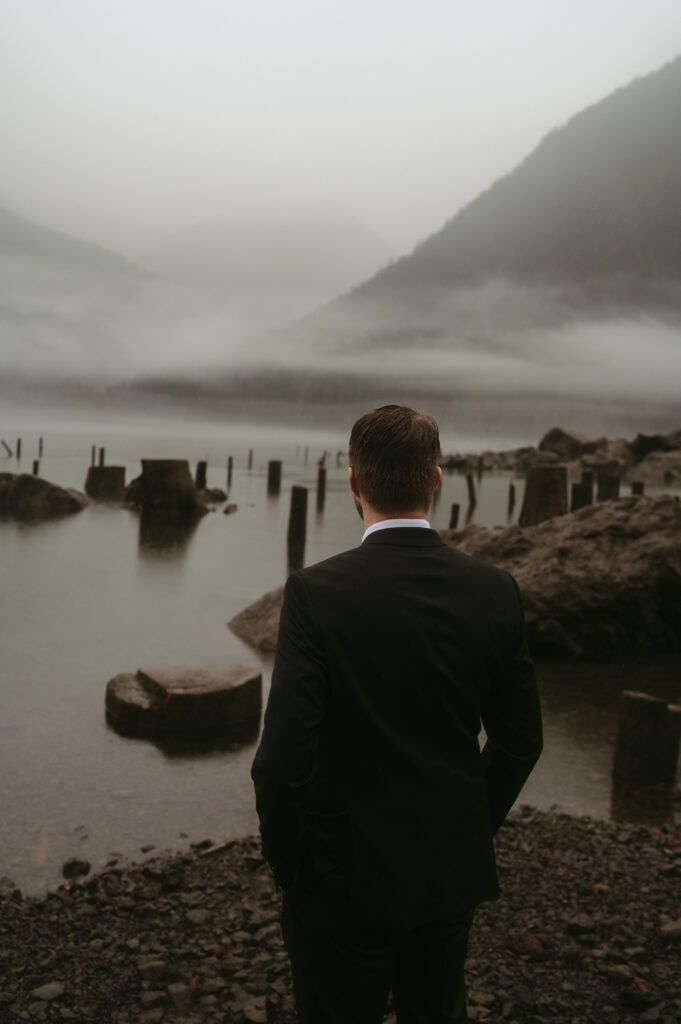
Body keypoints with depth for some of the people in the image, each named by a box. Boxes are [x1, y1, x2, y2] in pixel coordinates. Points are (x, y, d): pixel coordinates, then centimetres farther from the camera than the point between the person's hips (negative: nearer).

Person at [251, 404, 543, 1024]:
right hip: (455, 874, 4)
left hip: (347, 879, -3)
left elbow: (285, 757, -22)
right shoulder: (494, 593, -9)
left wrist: (284, 860, -4)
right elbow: (521, 742, -1)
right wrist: (474, 830, 14)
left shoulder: (316, 593, -22)